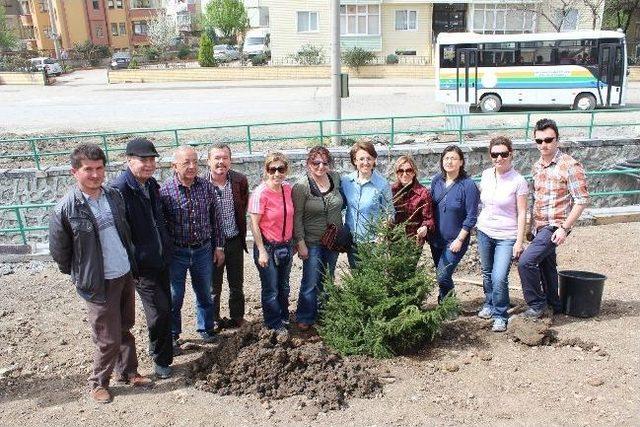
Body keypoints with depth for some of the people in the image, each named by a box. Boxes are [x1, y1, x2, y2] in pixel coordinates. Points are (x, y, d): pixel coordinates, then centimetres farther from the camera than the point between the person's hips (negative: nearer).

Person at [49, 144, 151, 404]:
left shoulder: (114, 196, 0)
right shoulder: (65, 210, -17)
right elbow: (59, 251, -7)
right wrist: (81, 275, 2)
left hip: (126, 274, 5)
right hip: (99, 283, -5)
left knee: (125, 329, 19)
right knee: (108, 339, 4)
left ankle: (128, 372, 37)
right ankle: (98, 383, 27)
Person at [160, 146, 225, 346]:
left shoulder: (206, 186, -4)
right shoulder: (165, 190, -13)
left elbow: (215, 219, 5)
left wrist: (219, 246, 6)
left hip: (203, 250, 3)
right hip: (176, 252, -3)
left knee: (204, 293, 17)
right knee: (175, 297, 11)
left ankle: (205, 328, 37)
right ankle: (172, 334, 30)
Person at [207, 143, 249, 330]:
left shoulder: (240, 180, -6)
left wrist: (241, 232, 7)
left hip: (235, 240, 3)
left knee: (237, 285, 17)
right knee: (213, 286, 13)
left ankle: (237, 318, 34)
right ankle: (214, 321, 31)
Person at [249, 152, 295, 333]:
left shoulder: (288, 188, -2)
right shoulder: (260, 193, -19)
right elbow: (254, 224, -17)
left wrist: (292, 242, 12)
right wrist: (262, 251, -17)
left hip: (286, 245, 6)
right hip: (268, 247, -6)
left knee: (284, 286, 22)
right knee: (271, 290, 9)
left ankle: (284, 317, 43)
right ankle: (274, 324, 29)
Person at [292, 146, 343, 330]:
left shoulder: (335, 178, -3)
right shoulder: (301, 186, -17)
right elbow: (297, 217, -14)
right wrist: (300, 243, -14)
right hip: (313, 242, -5)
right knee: (311, 282, 1)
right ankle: (305, 318, 20)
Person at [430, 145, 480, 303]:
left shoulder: (468, 185, -15)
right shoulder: (437, 180, 1)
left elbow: (471, 216, -14)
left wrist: (460, 239, -15)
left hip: (455, 241, -5)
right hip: (436, 239, 6)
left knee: (442, 277, -9)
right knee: (441, 276, 17)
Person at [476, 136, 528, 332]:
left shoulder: (518, 181, -12)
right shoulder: (486, 175, 1)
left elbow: (522, 213, -10)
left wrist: (519, 242, -13)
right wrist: (479, 223, 15)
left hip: (507, 236, -5)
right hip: (484, 231, 5)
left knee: (499, 278, -12)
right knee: (487, 273, 17)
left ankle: (500, 315, 7)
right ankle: (489, 304, 38)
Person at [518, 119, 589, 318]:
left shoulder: (570, 165, -14)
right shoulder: (537, 166, 9)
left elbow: (582, 200, -14)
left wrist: (564, 228, -19)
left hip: (555, 226, -8)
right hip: (539, 227, 8)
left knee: (526, 261, -18)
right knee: (546, 265, 19)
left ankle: (537, 304, 0)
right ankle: (554, 305, 36)